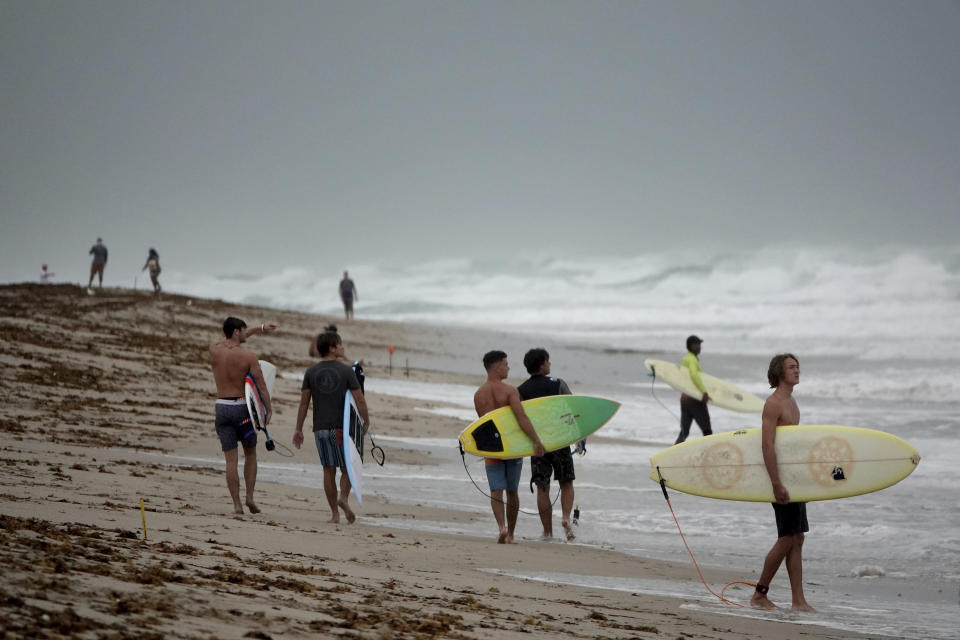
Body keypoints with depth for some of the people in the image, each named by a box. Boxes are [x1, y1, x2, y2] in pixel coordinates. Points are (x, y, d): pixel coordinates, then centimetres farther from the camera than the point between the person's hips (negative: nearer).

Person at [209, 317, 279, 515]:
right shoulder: (248, 357, -10)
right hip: (242, 407, -3)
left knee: (231, 459, 4)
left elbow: (235, 338, 22)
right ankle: (250, 496, 7)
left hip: (222, 407, 3)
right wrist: (269, 410, -1)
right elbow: (261, 386, -10)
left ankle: (237, 504, 1)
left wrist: (260, 328, 31)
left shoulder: (214, 351, 3)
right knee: (250, 454, 17)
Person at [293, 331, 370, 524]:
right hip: (341, 427, -3)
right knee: (347, 469, 11)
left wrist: (298, 430, 6)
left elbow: (303, 403, 1)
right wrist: (367, 422, 9)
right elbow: (360, 400, -6)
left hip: (320, 428, 3)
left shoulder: (311, 372, 3)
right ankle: (343, 497, -15)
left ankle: (334, 513, 8)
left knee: (328, 470, 9)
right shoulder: (346, 371, -5)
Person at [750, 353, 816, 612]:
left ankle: (798, 600, 8)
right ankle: (759, 594, 2)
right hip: (782, 477, -9)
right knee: (787, 539, -7)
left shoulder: (791, 402, 16)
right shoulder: (773, 403, -14)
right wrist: (777, 484, -25)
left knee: (797, 539, 7)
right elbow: (767, 445, -20)